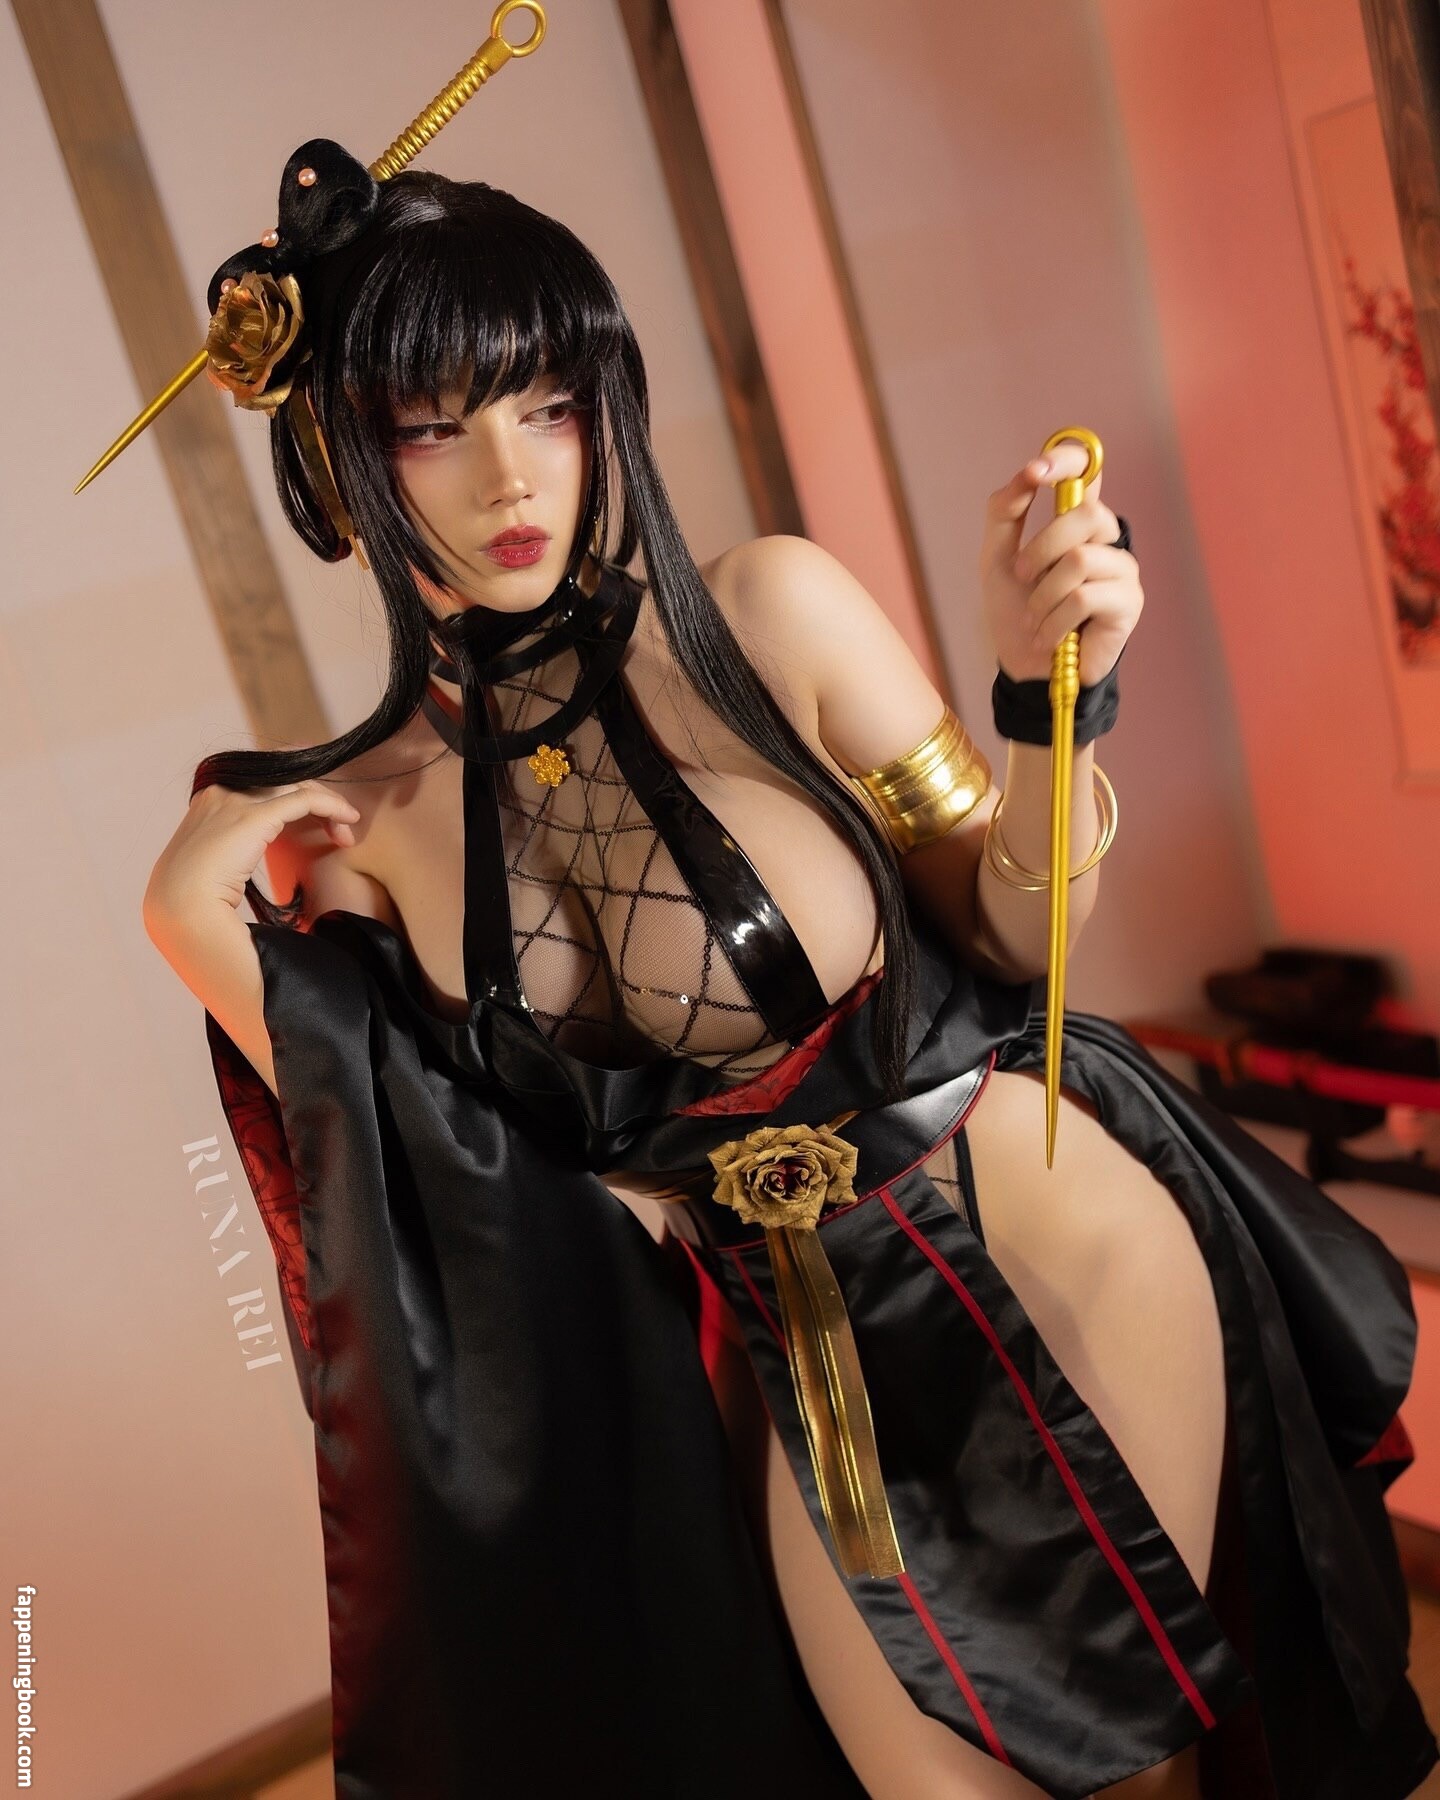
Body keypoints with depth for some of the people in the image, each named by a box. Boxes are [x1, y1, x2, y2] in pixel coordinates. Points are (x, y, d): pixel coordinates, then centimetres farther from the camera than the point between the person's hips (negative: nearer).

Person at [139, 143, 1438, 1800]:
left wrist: (1047, 686, -23)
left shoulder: (768, 615, -13)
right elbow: (414, 1169, -2)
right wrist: (212, 930, -9)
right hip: (790, 1362, 2)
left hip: (1041, 1242, -2)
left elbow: (1013, 936, -9)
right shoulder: (369, 811, -3)